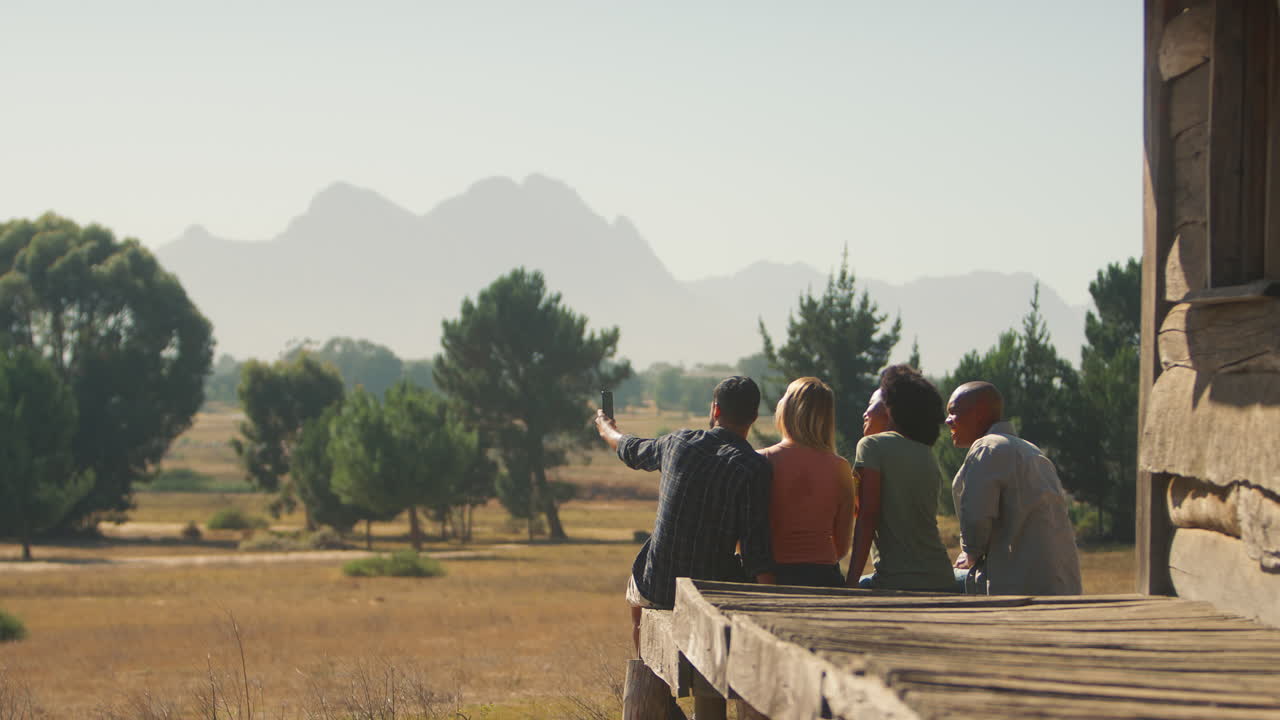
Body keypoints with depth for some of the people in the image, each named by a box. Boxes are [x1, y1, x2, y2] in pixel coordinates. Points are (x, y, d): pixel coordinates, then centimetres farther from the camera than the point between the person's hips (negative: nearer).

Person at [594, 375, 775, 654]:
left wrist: (606, 429, 41)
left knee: (636, 598, 36)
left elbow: (631, 451, 19)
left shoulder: (679, 443, -4)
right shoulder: (754, 468, -15)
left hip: (657, 588, 3)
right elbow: (756, 550, -19)